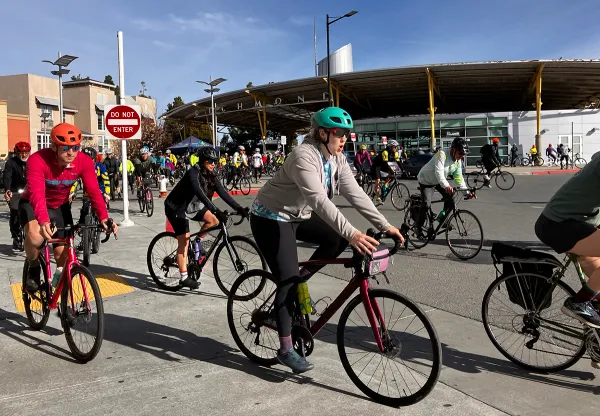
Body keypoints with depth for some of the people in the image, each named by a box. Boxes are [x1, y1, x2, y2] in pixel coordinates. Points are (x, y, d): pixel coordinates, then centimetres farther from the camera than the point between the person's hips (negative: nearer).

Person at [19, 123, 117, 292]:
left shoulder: (84, 162, -23)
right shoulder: (37, 160, -33)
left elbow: (94, 191, -28)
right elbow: (37, 193, -45)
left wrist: (104, 217, -44)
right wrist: (44, 221, -62)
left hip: (60, 206, 3)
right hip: (32, 204, -3)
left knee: (63, 252, 0)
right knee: (35, 236, -32)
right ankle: (33, 269, -1)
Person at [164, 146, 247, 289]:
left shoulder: (211, 176, -6)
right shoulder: (193, 173, -28)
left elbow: (223, 193, -13)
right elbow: (200, 193, -41)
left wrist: (238, 208, -24)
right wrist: (216, 211, -52)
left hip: (192, 206, 7)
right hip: (176, 208, -7)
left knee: (213, 219, -15)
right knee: (184, 241, -9)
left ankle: (198, 243, 8)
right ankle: (184, 277, -2)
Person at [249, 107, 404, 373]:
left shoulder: (337, 159, -3)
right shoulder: (304, 156, -28)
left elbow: (355, 194, -9)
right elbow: (319, 200, -40)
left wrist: (384, 225, -17)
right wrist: (352, 233, -48)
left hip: (298, 216, 8)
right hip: (270, 218, -8)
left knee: (339, 238, -7)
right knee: (287, 281, -11)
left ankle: (299, 281, 10)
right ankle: (285, 349, 3)